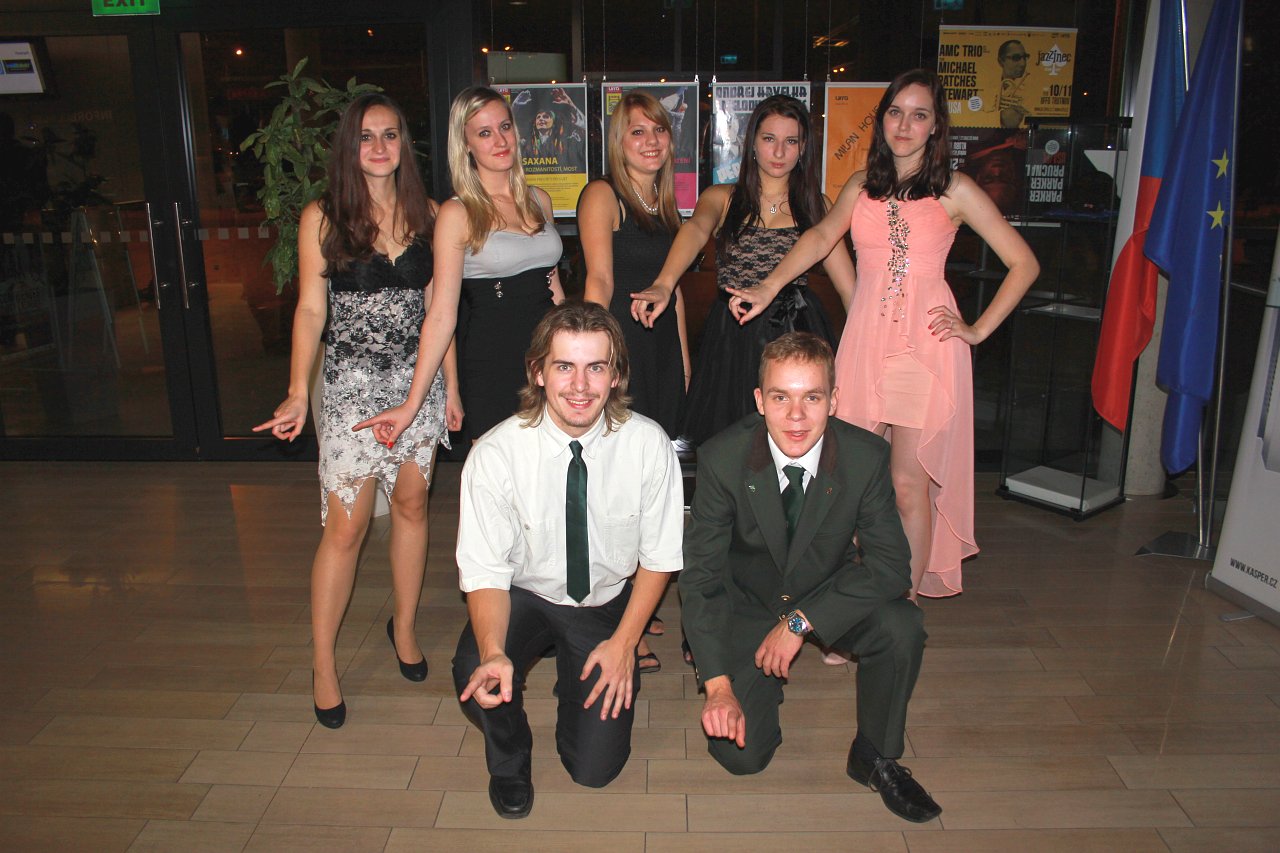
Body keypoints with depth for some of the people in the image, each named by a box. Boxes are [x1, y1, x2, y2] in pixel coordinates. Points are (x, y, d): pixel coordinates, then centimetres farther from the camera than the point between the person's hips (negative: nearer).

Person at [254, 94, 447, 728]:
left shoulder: (426, 213, 7)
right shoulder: (322, 217, -1)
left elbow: (436, 304, 10)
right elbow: (310, 308, -2)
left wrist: (450, 382, 8)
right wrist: (298, 392, -9)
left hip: (418, 378, 3)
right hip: (353, 383, -3)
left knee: (411, 505, 11)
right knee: (346, 525, -2)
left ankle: (404, 627, 30)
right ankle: (322, 662, 14)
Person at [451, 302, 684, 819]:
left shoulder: (648, 446, -19)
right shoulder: (495, 455, -23)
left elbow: (658, 558, -6)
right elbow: (486, 572, -20)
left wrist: (623, 643, -14)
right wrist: (494, 654, -39)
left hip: (608, 603, 1)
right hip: (524, 596, 0)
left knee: (595, 767, -6)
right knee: (475, 676, -31)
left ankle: (580, 677, 28)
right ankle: (509, 758, 5)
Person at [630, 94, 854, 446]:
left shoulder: (816, 205, 11)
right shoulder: (723, 198, 6)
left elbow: (849, 287, 6)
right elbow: (695, 229, -18)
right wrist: (664, 284, -38)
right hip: (733, 338, -1)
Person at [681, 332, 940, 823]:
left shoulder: (867, 457, -21)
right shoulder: (722, 459, -23)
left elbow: (890, 565, -19)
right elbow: (699, 574, -19)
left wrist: (801, 621, -28)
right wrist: (717, 684, -27)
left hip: (828, 595, 1)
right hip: (747, 602, -1)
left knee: (901, 627, -29)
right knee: (740, 755, -11)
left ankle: (874, 757, -2)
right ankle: (765, 683, 24)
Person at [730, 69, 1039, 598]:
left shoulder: (954, 190, 4)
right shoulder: (861, 186, 16)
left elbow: (1024, 263, 5)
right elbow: (822, 236, 10)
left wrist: (978, 330, -1)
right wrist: (769, 287, -3)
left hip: (926, 342, -3)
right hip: (867, 338, 3)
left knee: (908, 483, -6)